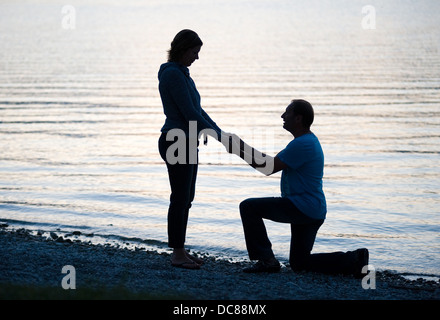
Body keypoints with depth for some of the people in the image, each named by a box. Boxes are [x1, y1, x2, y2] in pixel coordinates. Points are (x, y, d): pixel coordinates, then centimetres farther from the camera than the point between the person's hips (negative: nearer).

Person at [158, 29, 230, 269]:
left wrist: (220, 133, 14)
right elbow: (189, 112, -20)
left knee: (186, 198, 12)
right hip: (176, 143, -10)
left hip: (187, 142, 10)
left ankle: (180, 249, 18)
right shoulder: (173, 74, -17)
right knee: (180, 198, -5)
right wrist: (217, 136, -15)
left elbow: (196, 110, 18)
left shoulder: (181, 73, 15)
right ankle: (177, 254, 0)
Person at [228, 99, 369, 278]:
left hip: (302, 208, -11)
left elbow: (269, 168, -17)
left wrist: (240, 152, -10)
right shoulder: (309, 140, 17)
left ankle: (266, 259, -8)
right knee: (299, 263, 17)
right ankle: (353, 260, 8)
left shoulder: (302, 144, -18)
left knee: (249, 207, -9)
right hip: (315, 211, 11)